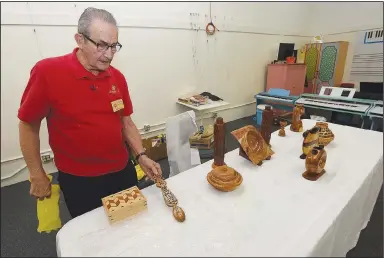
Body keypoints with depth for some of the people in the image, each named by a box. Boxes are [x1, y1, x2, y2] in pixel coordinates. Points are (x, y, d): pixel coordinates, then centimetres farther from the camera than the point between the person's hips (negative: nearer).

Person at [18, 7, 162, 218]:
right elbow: (28, 125, -5)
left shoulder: (117, 77, -4)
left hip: (122, 171, 4)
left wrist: (141, 156, -6)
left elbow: (126, 122, 4)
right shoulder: (47, 72, -15)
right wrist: (37, 175, -1)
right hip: (78, 180, -3)